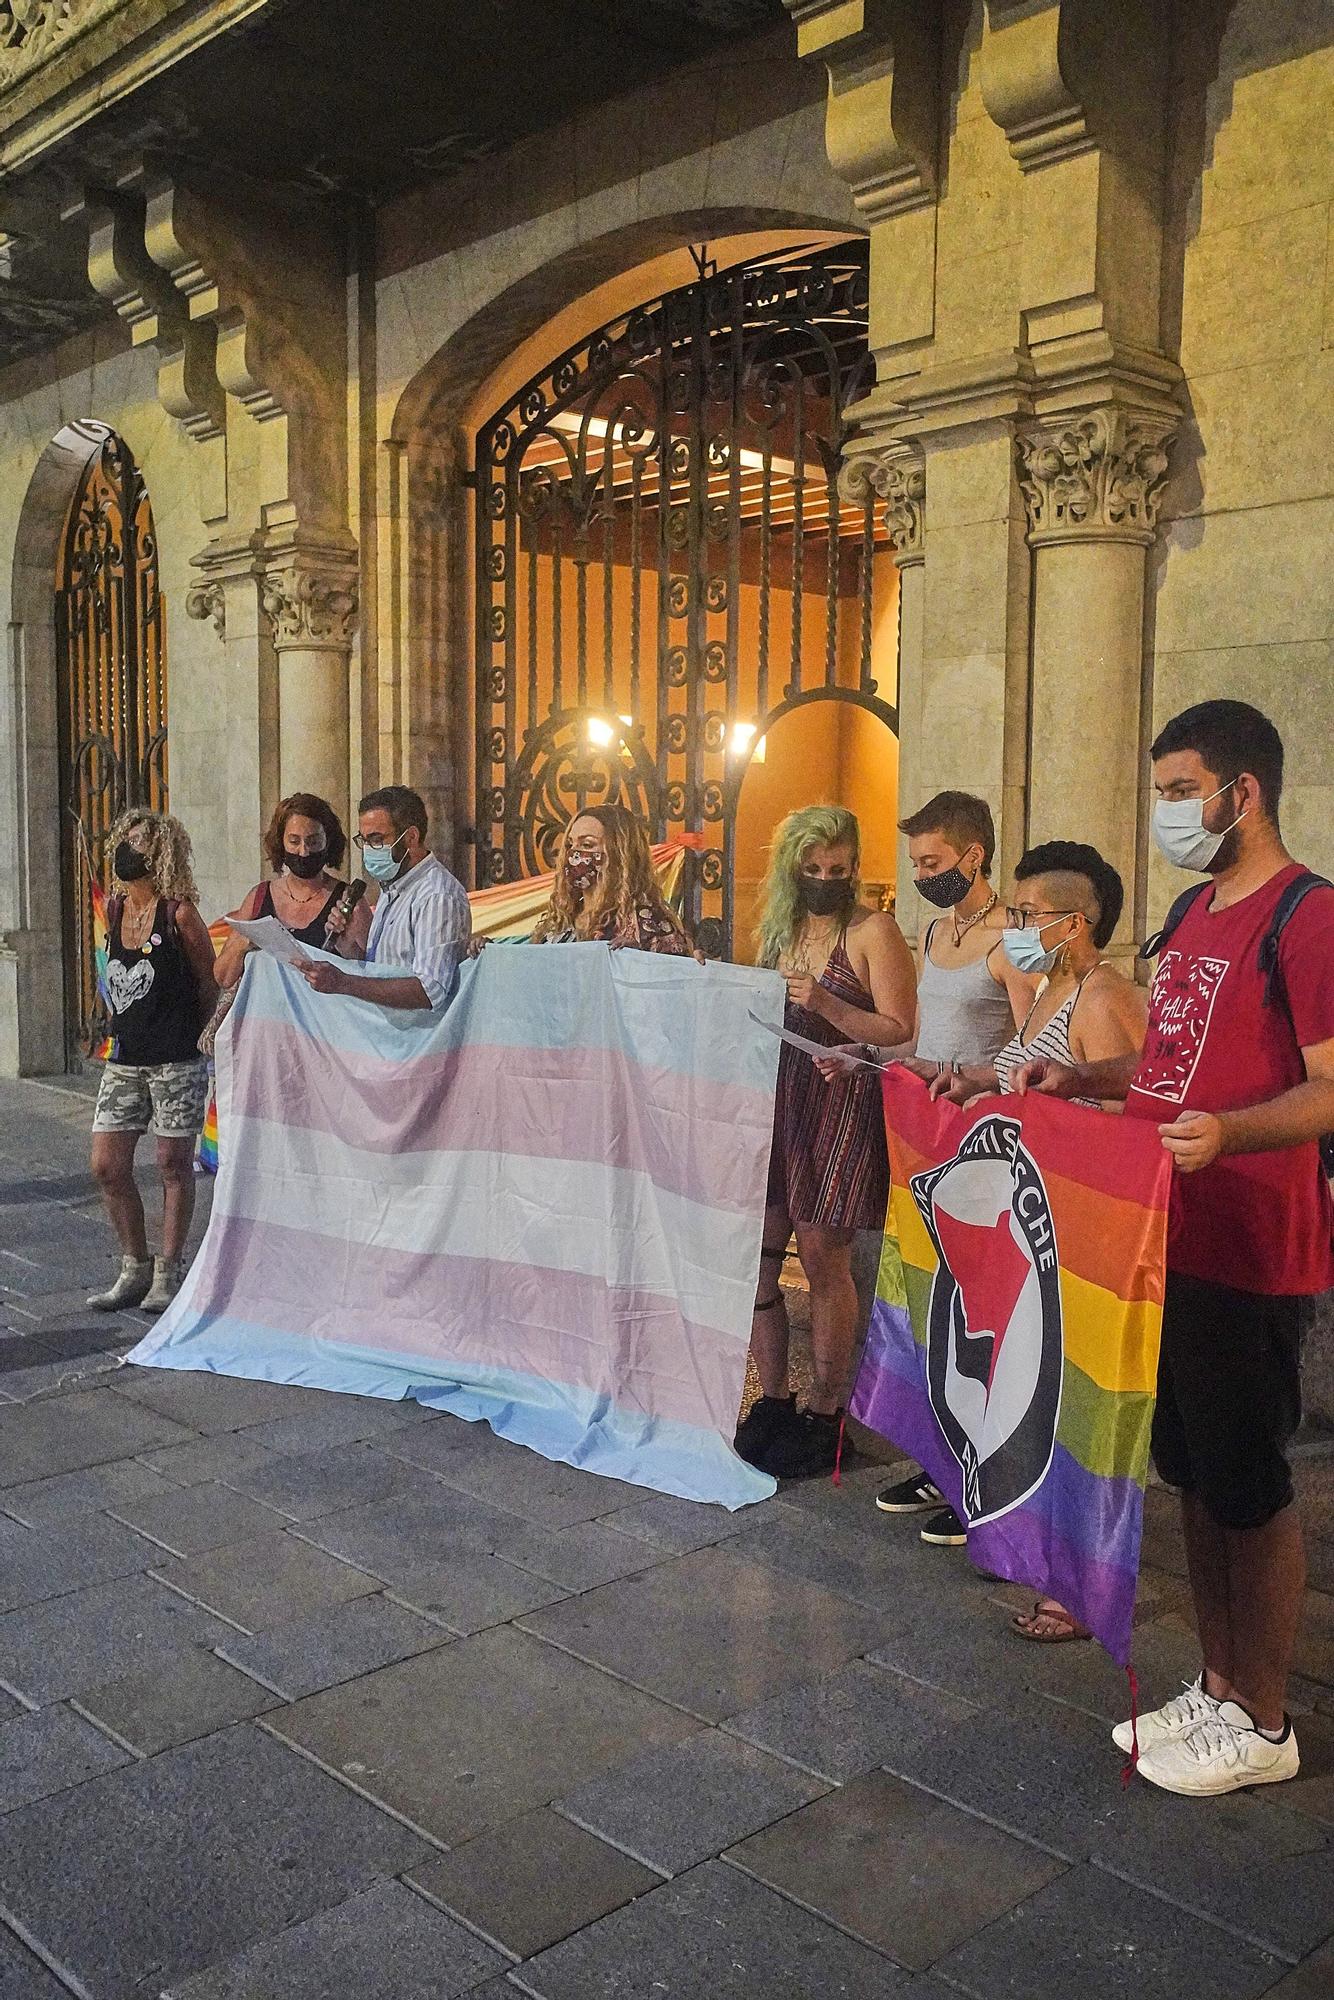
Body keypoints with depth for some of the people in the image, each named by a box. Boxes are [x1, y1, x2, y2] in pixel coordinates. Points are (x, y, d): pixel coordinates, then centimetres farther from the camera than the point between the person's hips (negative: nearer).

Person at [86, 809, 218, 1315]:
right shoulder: (114, 908, 8)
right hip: (124, 1059, 6)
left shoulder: (179, 914, -10)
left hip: (176, 1060, -6)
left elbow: (209, 984, -1)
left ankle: (168, 1273, 16)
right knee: (108, 1167, 4)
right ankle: (135, 1269, 19)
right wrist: (119, 1021, 15)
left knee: (174, 1166, 4)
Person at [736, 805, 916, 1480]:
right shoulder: (778, 928, 15)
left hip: (842, 1109, -6)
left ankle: (824, 1414, 12)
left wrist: (825, 1003, -21)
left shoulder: (874, 931, -4)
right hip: (777, 1101, 6)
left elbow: (899, 1031, -10)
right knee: (754, 1253, 4)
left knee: (822, 1258, -2)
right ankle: (773, 1402, 18)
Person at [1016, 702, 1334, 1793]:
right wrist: (1081, 1077, 11)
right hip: (1168, 1237, 9)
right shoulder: (1196, 912, 15)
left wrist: (1225, 1132, -35)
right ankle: (1216, 1688, 32)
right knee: (1192, 1470, 17)